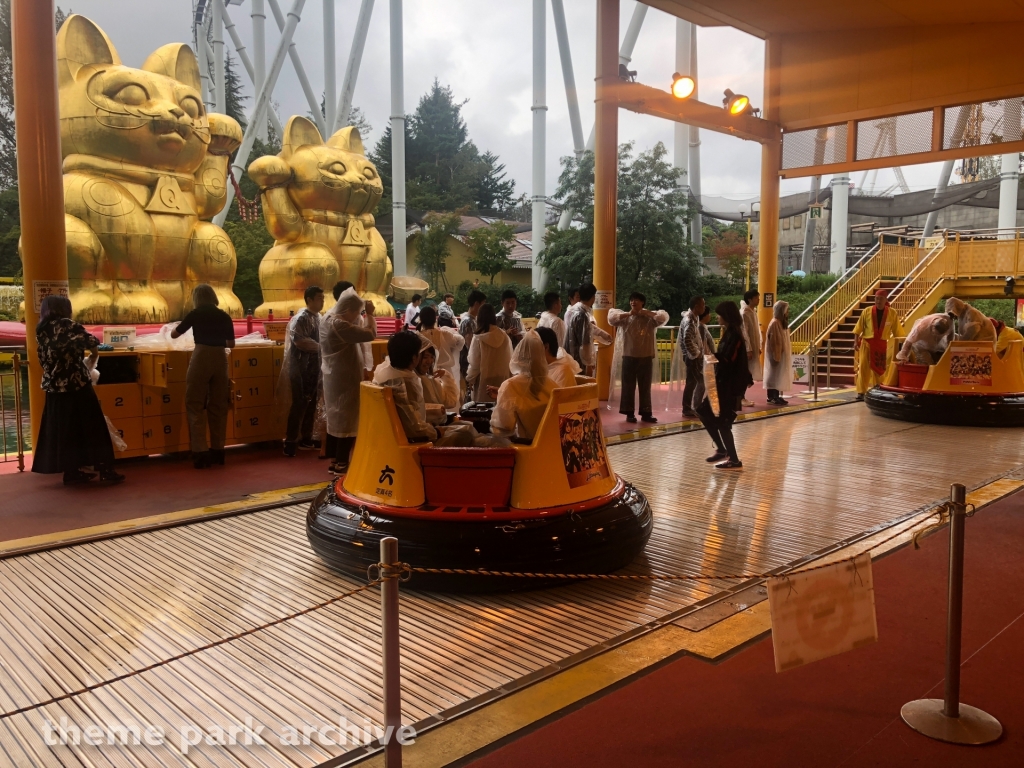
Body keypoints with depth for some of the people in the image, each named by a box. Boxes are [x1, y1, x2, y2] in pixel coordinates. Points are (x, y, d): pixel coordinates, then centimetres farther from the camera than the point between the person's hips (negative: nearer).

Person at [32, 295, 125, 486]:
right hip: (76, 385, -7)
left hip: (54, 388, 7)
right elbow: (89, 340, -16)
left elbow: (43, 360, 15)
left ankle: (71, 472, 14)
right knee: (91, 428, -3)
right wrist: (93, 354, 3)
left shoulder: (41, 331, 12)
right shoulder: (66, 325, -8)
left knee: (63, 431, 10)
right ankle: (105, 471, -3)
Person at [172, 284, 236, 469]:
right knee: (218, 405, 11)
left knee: (196, 405, 3)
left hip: (201, 358, -3)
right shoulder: (224, 316, 8)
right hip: (220, 359, 3)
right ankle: (218, 451, 15)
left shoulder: (196, 314, 2)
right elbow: (231, 344, 12)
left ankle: (200, 453, -3)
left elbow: (174, 335, 10)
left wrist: (175, 329, 33)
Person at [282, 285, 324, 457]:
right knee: (299, 405, -7)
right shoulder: (301, 318, -13)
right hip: (301, 369, -8)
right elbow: (299, 340, -25)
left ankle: (306, 438, 23)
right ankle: (290, 442, -1)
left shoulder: (318, 317, 12)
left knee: (310, 404, 12)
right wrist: (320, 347, -17)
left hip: (314, 368, 8)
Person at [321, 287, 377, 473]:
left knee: (336, 418, 15)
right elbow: (370, 333, -28)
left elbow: (357, 327, 16)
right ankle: (341, 463, 5)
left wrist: (364, 314, 1)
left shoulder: (330, 318, 6)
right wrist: (369, 314, -14)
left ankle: (335, 460, 24)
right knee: (346, 419, -2)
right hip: (344, 379, -10)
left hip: (336, 378, 10)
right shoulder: (338, 325, -26)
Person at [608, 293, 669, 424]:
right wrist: (628, 314, -13)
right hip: (629, 357, 0)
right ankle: (629, 413, 10)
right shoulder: (625, 317, 4)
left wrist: (648, 313, -13)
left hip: (646, 357, 0)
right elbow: (611, 318, -7)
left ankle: (646, 413, 15)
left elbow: (664, 317, -9)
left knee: (645, 387, 8)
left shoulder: (650, 318, 3)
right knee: (628, 386, 3)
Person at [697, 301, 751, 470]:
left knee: (722, 421, -3)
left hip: (730, 384, -10)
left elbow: (729, 360, -25)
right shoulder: (729, 332, 12)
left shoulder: (734, 334, -17)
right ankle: (721, 449, 20)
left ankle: (734, 460, 7)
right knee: (703, 411, 12)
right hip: (723, 381, 10)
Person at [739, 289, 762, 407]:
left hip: (752, 346, 9)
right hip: (746, 347, -9)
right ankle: (741, 398, 0)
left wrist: (758, 347, 16)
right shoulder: (744, 313, -16)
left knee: (747, 373, 11)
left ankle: (742, 396, 17)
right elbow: (744, 332, -19)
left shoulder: (753, 311, 12)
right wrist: (749, 349, -21)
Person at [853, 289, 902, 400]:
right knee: (863, 367, -7)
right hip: (867, 343, -1)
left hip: (882, 344, 1)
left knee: (879, 369, 10)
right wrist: (856, 341, -6)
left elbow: (897, 331, 5)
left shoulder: (892, 313, -1)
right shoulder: (867, 311, -4)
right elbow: (859, 328, -1)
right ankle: (861, 392, -5)